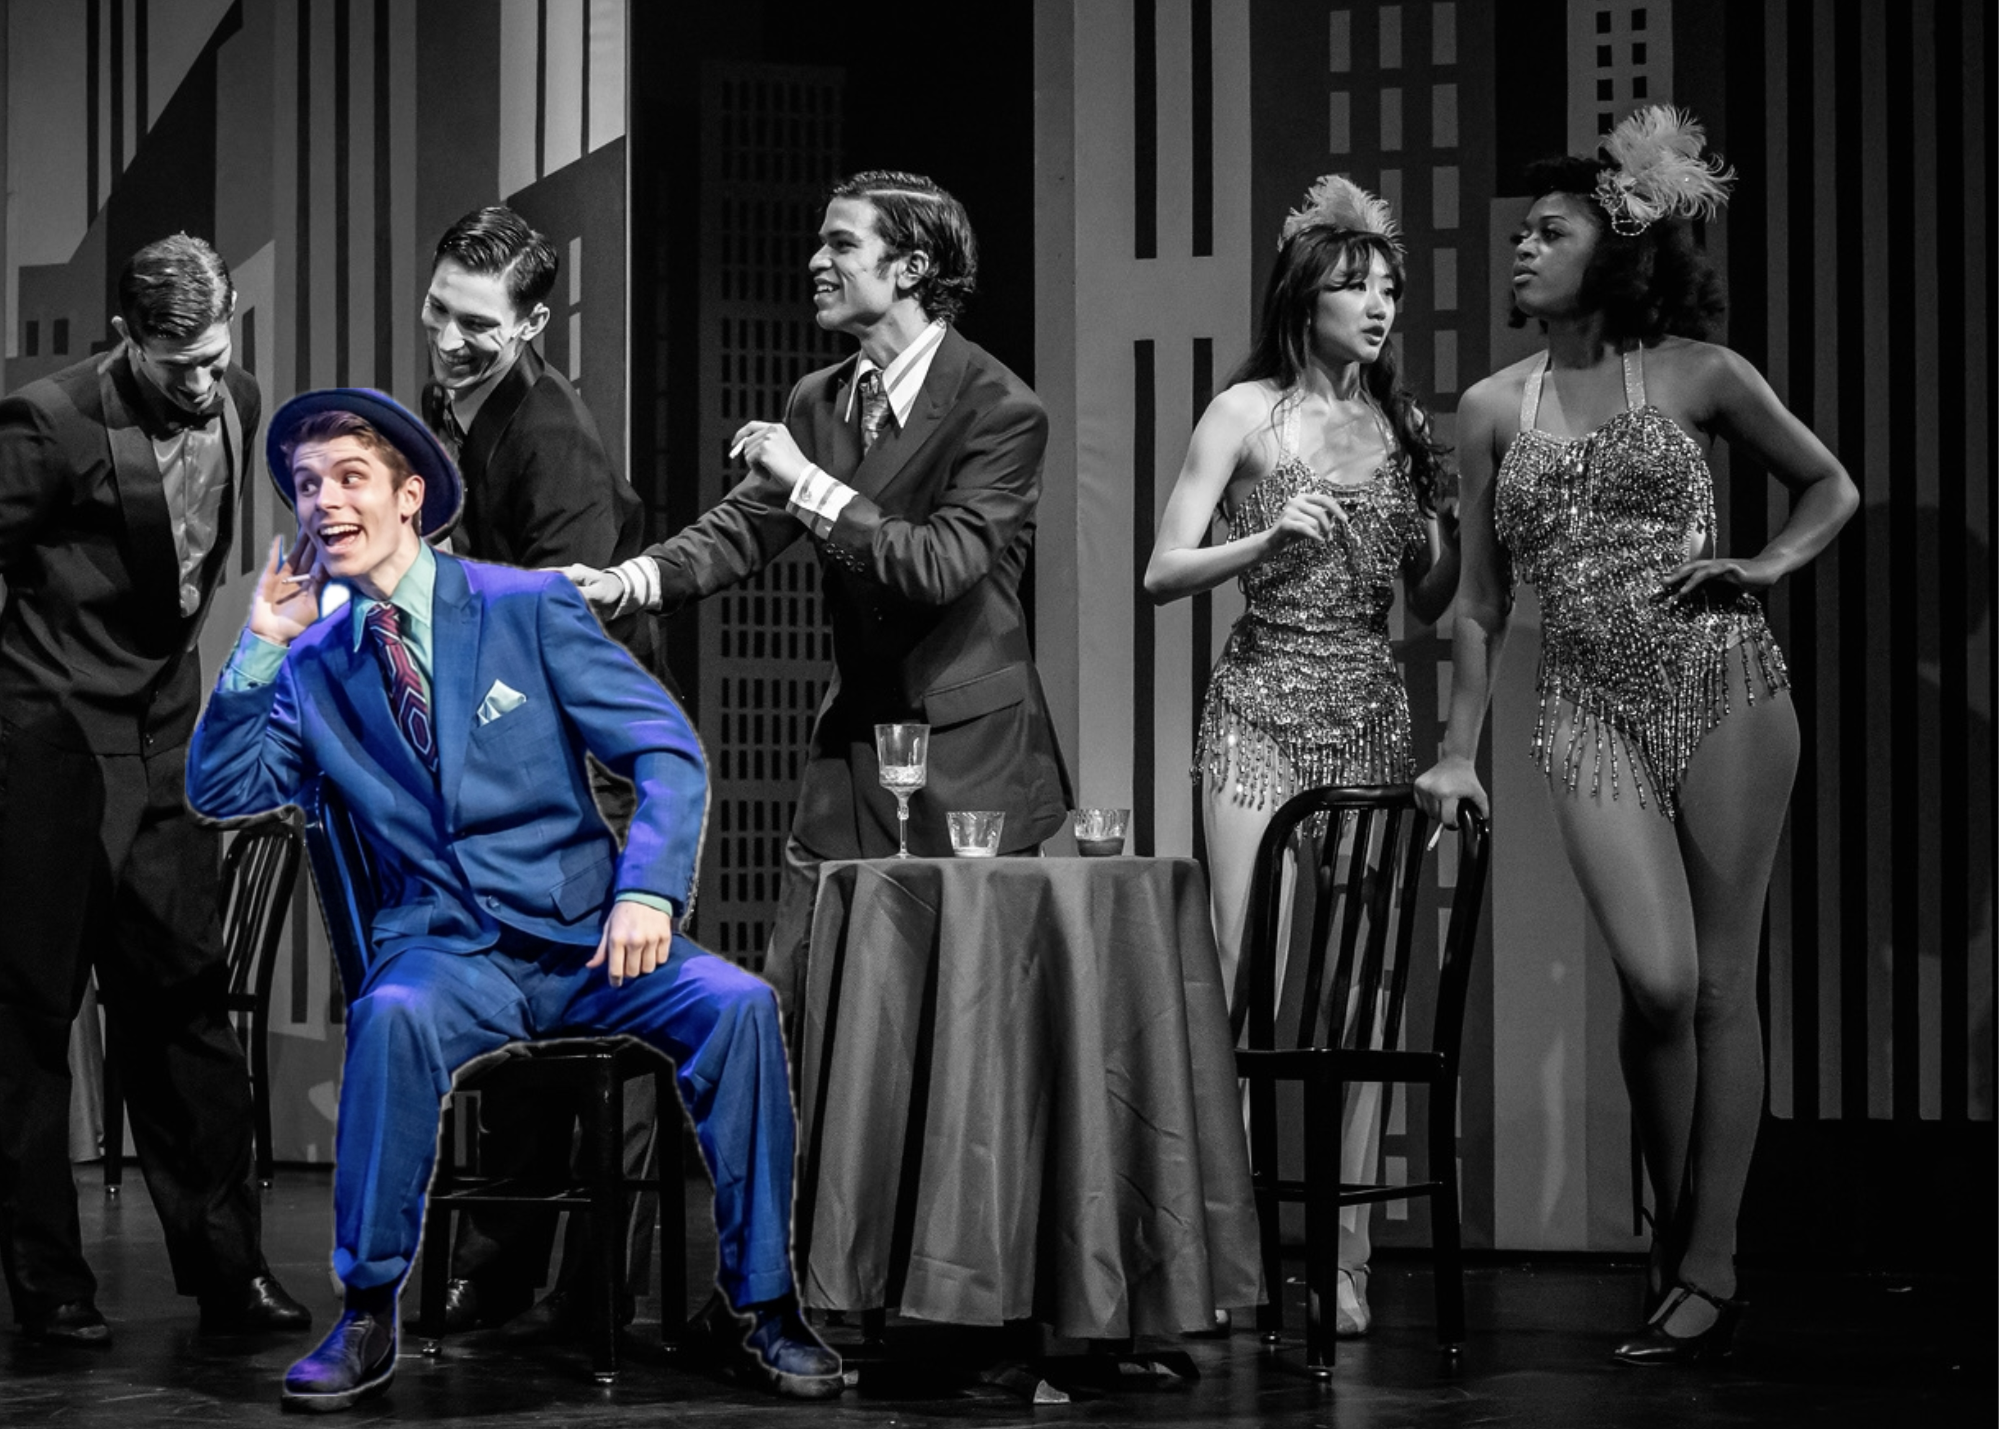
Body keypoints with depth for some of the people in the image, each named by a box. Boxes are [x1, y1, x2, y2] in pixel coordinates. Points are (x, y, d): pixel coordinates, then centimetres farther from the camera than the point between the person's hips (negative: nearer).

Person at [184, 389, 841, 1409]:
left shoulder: (529, 606, 3)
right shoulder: (314, 666, 11)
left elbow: (668, 751, -2)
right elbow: (221, 791, 6)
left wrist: (648, 891, -19)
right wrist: (263, 645, -3)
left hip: (587, 938, 0)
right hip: (445, 952, 0)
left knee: (738, 1005, -28)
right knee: (395, 1016, -35)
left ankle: (758, 1299, -14)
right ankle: (367, 1317, -25)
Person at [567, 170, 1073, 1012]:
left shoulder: (1001, 411, -12)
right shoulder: (818, 402, 9)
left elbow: (942, 564, -22)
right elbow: (742, 530, 4)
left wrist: (811, 485, -24)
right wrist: (627, 581, -13)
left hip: (966, 753, -6)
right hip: (852, 745, 6)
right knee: (785, 1011, 4)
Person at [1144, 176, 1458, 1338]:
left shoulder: (1400, 426, 12)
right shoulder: (1246, 411, 2)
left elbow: (1430, 604, 17)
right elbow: (1163, 574, -3)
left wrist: (1445, 521, 0)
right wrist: (1270, 540, -17)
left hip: (1372, 714, 3)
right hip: (1262, 705, -3)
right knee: (1254, 976, -10)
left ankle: (1344, 1255, -1)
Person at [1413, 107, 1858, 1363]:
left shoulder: (1698, 375, 3)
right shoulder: (1494, 410, 10)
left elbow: (1831, 487, 16)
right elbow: (1482, 601, 15)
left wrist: (1767, 567, -2)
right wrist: (1461, 750, 12)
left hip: (1724, 686, -1)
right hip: (1591, 710, 1)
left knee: (1723, 984, -1)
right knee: (1657, 979, -14)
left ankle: (1709, 1268, 5)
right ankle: (1669, 1228, 9)